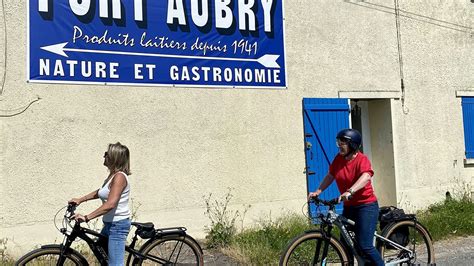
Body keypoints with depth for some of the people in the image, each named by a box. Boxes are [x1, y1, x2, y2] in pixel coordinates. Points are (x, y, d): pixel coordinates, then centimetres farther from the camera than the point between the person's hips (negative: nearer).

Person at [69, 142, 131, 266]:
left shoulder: (119, 177, -20)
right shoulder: (113, 175, 10)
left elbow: (110, 204, -30)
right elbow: (100, 192, 25)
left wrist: (86, 217, -31)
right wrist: (80, 199, 17)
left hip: (118, 224, -10)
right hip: (110, 223, 10)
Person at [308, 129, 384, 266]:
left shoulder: (362, 159, -17)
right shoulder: (339, 158, 2)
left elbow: (366, 177, -36)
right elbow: (330, 176, 10)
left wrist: (350, 191, -50)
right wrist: (318, 191, -2)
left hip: (366, 206, -7)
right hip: (349, 207, 7)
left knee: (365, 246, -11)